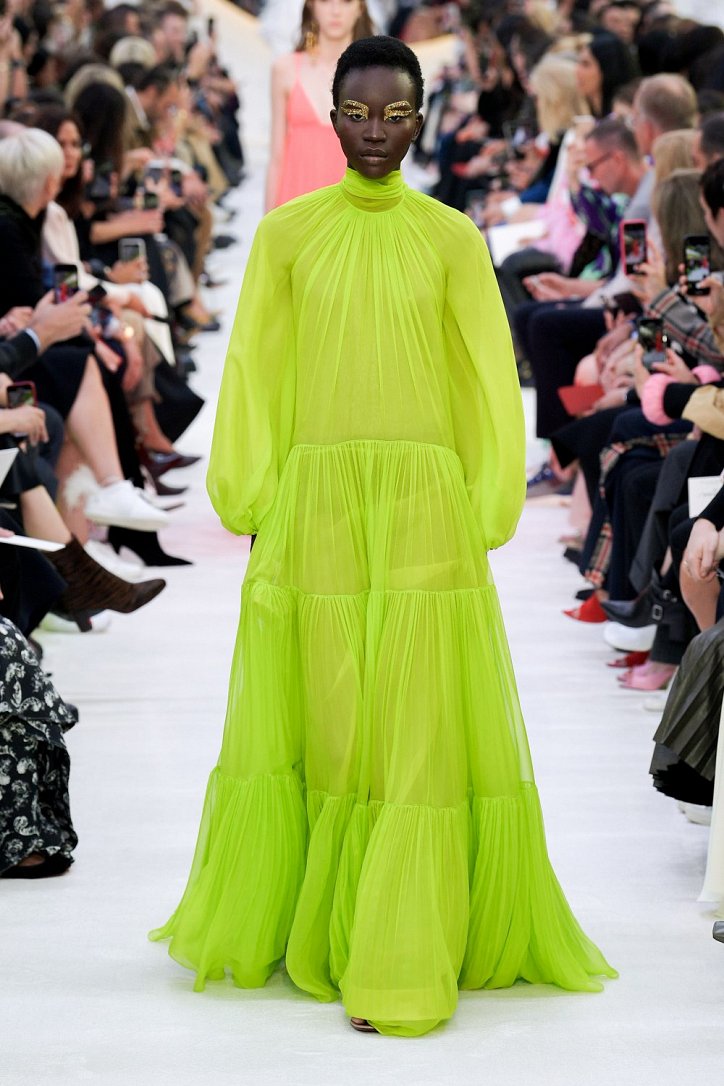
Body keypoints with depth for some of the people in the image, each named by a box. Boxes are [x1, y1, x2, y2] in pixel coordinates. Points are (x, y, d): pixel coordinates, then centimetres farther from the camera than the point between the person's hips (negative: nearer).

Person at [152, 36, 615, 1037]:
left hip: (424, 505, 0)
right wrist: (255, 513, 1)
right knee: (324, 720, 4)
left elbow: (490, 382, 6)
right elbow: (253, 375, 6)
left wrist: (483, 522, 0)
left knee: (421, 728, -4)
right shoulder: (286, 233, 6)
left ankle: (405, 967, -2)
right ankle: (307, 927, 20)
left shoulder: (452, 238, 5)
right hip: (316, 504, 1)